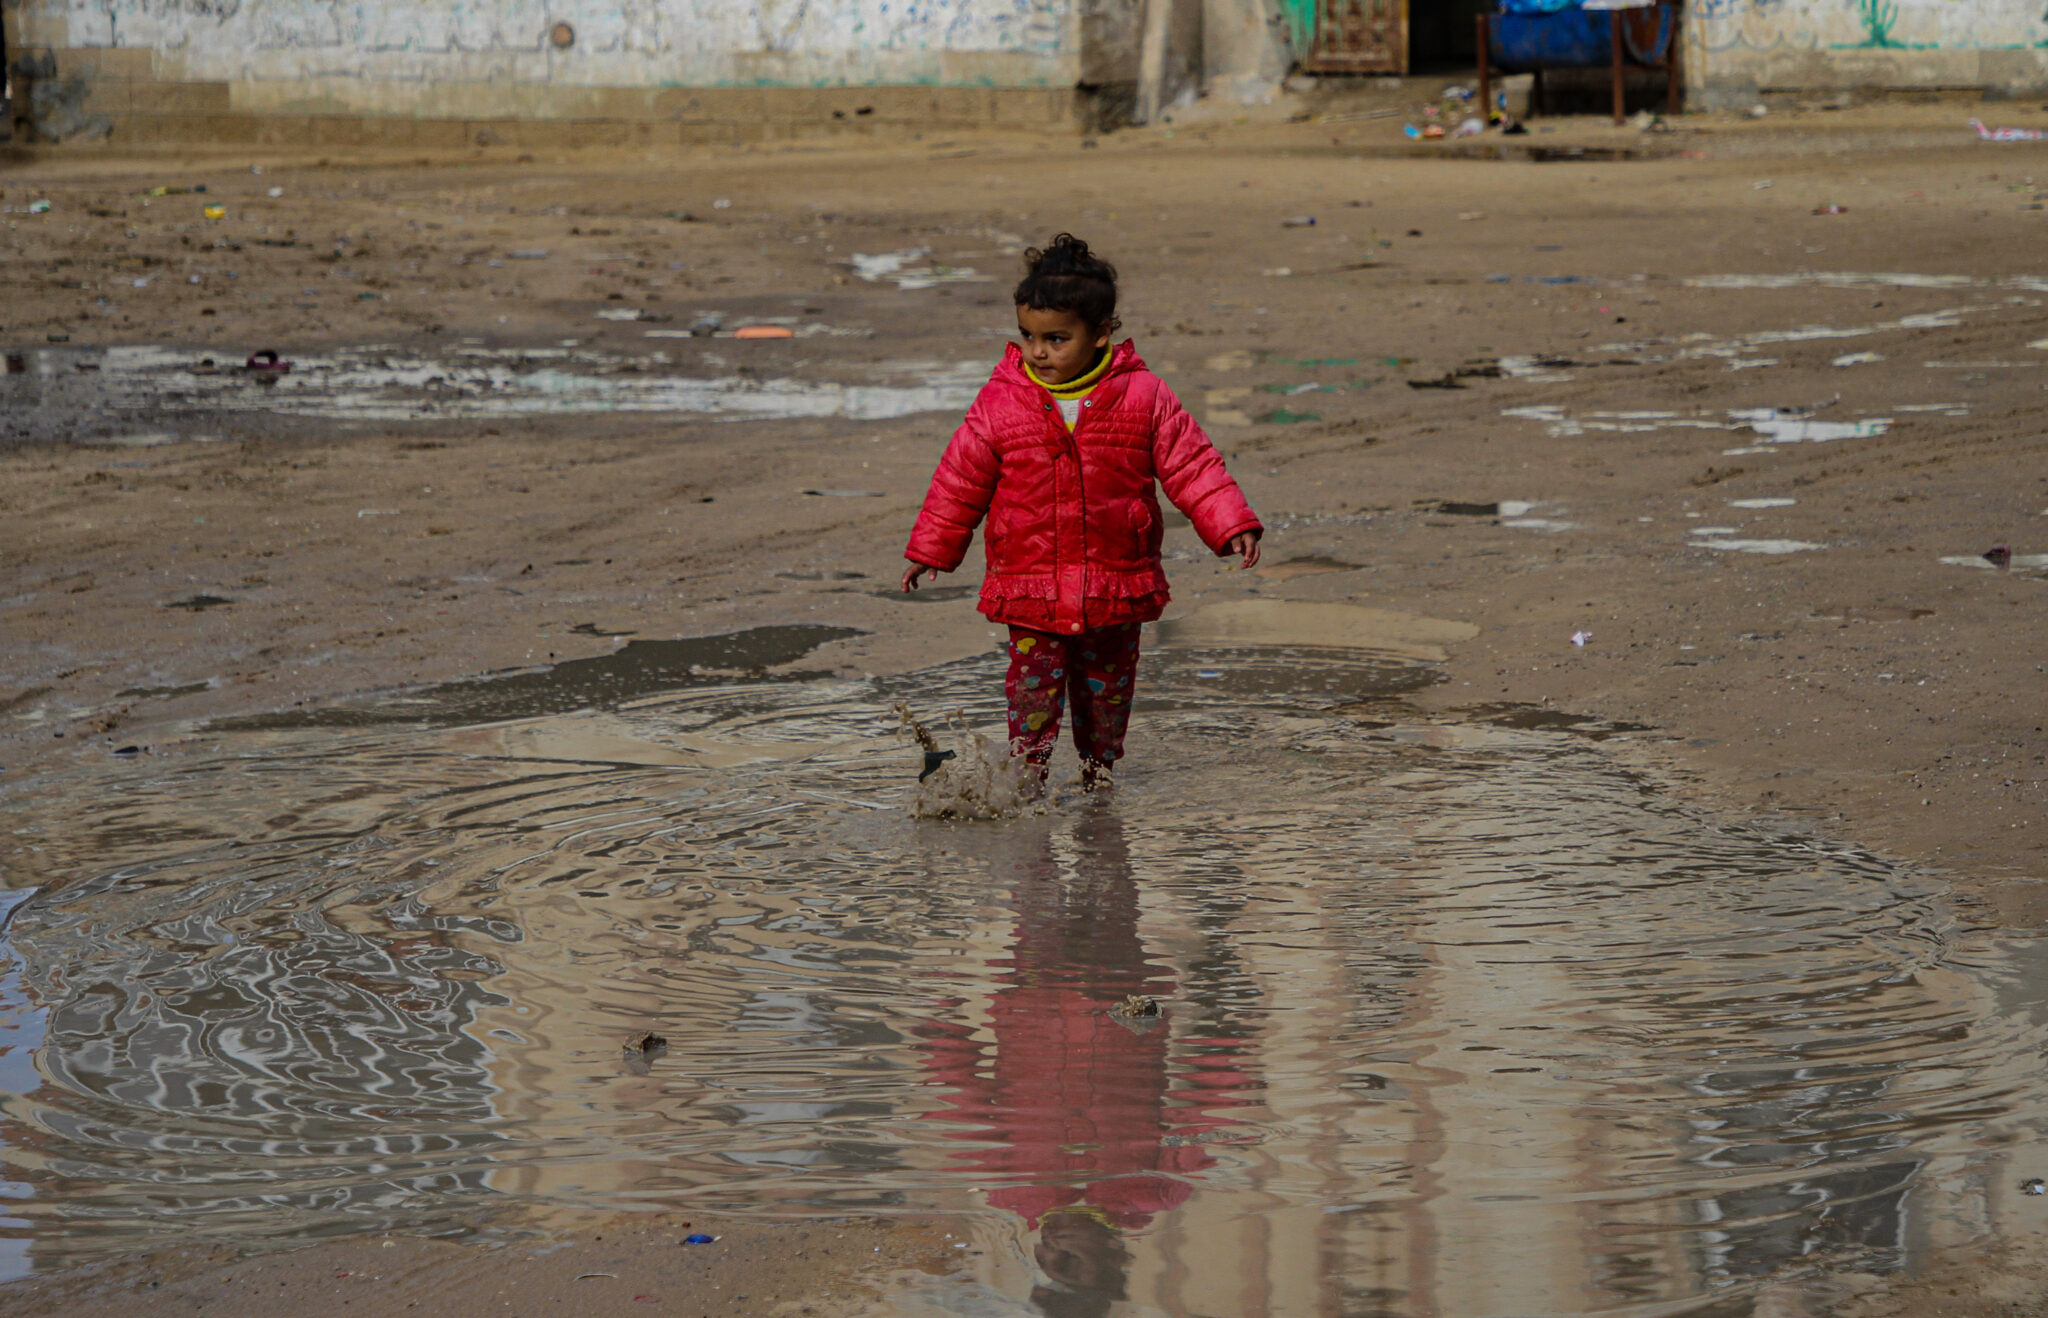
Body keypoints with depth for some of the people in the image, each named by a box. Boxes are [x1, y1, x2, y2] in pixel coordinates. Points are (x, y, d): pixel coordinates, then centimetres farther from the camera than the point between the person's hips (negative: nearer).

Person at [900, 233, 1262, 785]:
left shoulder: (1143, 397, -6)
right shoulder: (1000, 403, -5)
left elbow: (1191, 465, -1)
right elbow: (960, 480, 5)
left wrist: (1232, 526, -9)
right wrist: (932, 549, 10)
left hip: (1116, 585, 1)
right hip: (1029, 583, -1)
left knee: (1108, 682, 13)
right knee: (1034, 680, -6)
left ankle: (1099, 767, 31)